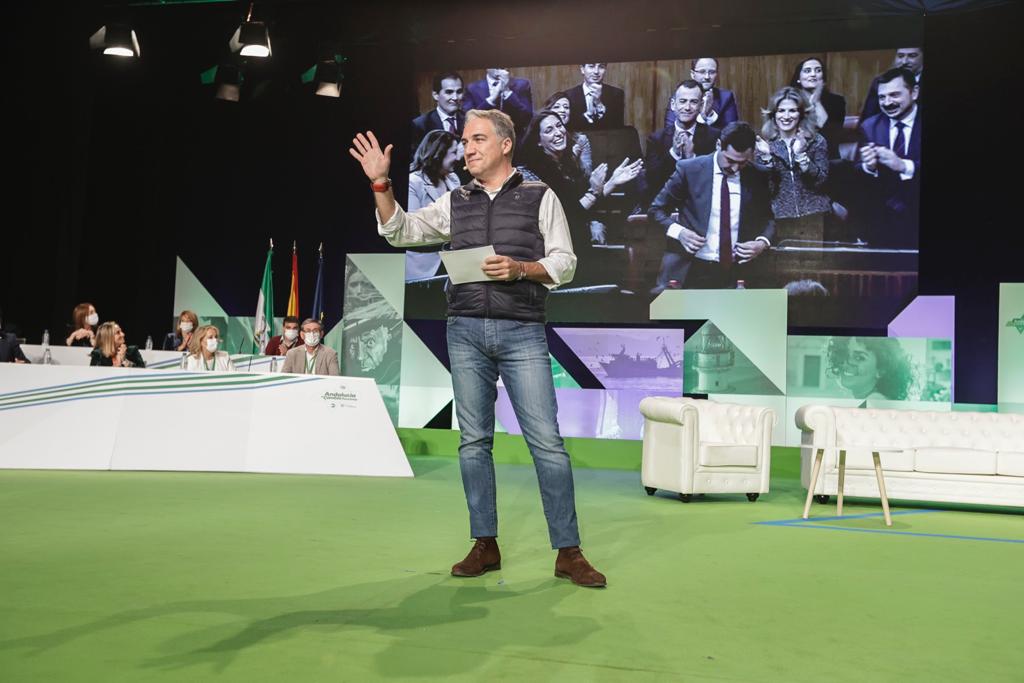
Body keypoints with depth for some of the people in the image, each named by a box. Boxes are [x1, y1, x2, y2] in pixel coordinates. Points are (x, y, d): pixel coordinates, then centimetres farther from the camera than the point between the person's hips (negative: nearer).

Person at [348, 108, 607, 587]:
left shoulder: (540, 197, 6)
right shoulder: (455, 203, 14)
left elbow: (565, 263, 2)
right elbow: (400, 232, 7)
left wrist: (519, 268, -14)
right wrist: (380, 183, -5)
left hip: (522, 332, -3)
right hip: (466, 332, 3)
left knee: (546, 440, -6)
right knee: (474, 440, 5)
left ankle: (568, 552, 0)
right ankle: (485, 546, 14)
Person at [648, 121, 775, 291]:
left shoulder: (755, 178, 5)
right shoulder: (689, 169, -4)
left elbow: (767, 219, 17)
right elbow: (657, 210, 4)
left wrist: (763, 242, -4)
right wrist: (678, 231, -14)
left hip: (735, 272, 2)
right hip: (691, 270, -2)